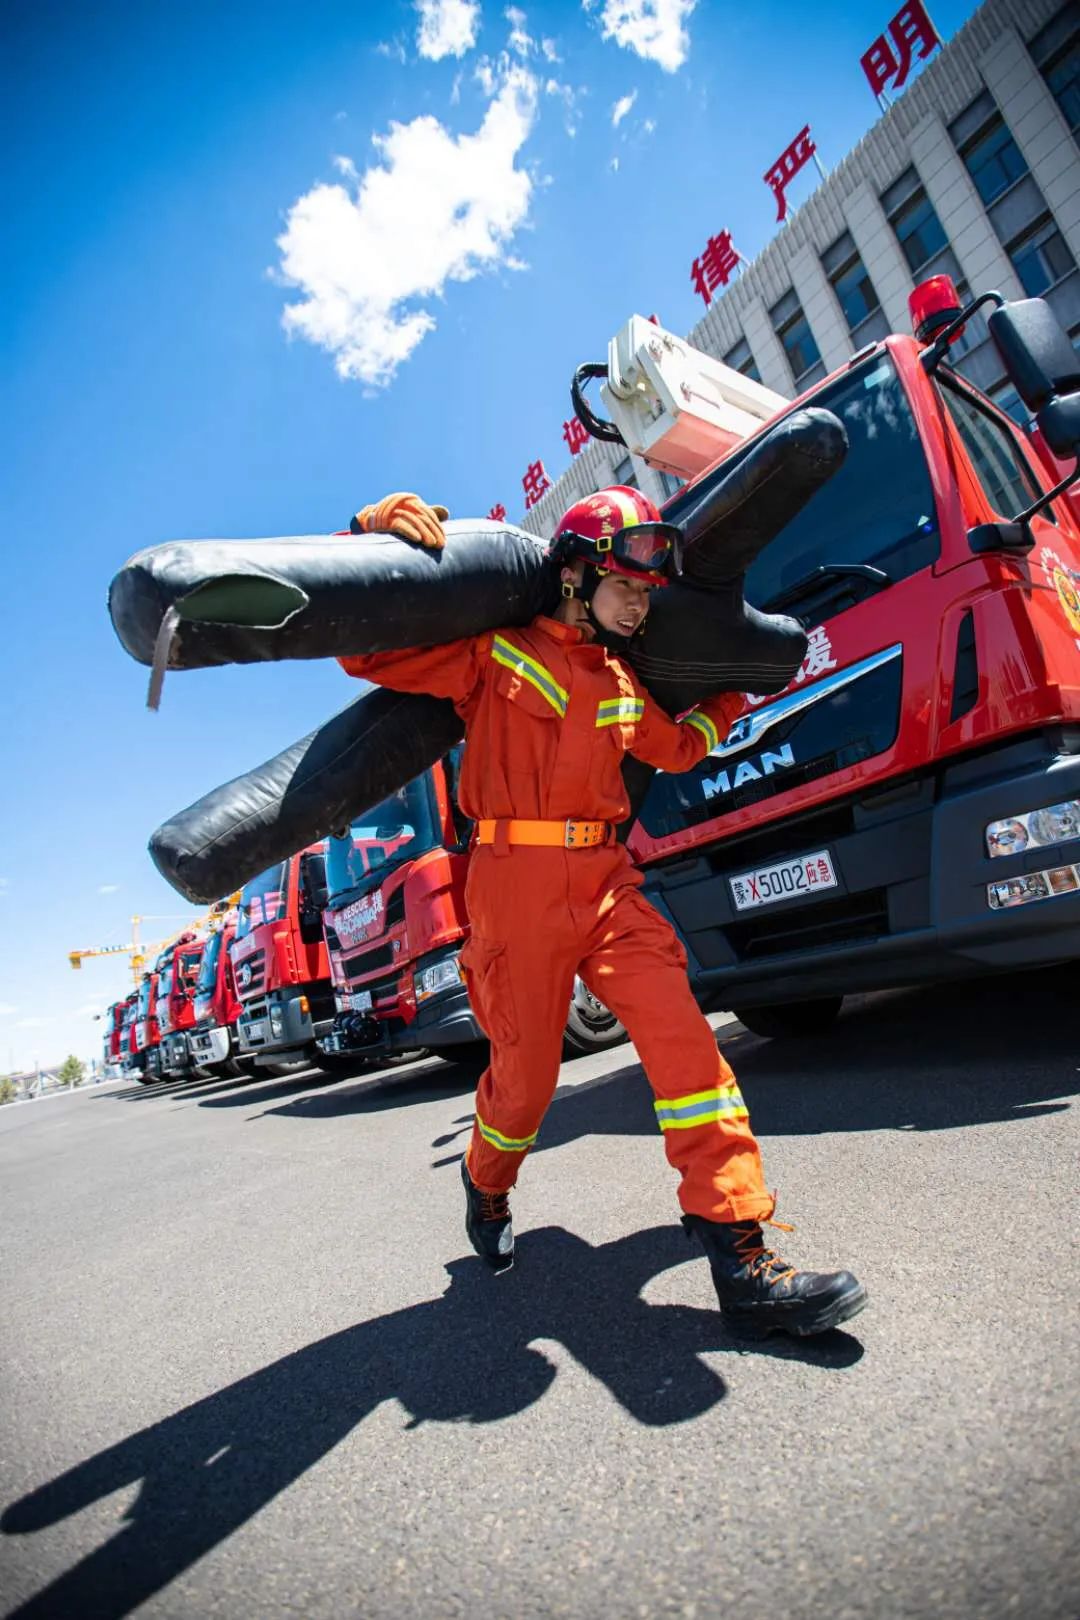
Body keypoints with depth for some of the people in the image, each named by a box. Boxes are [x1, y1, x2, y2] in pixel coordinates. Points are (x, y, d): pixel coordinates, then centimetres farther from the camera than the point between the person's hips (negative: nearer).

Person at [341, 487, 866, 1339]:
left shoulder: (622, 687, 19)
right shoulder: (496, 649, 1)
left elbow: (679, 747, 34)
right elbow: (367, 651, -1)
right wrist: (370, 535, -14)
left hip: (606, 881, 6)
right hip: (516, 883, -5)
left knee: (683, 1036, -10)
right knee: (526, 1073, 6)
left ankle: (742, 1255, 0)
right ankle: (487, 1186, 42)